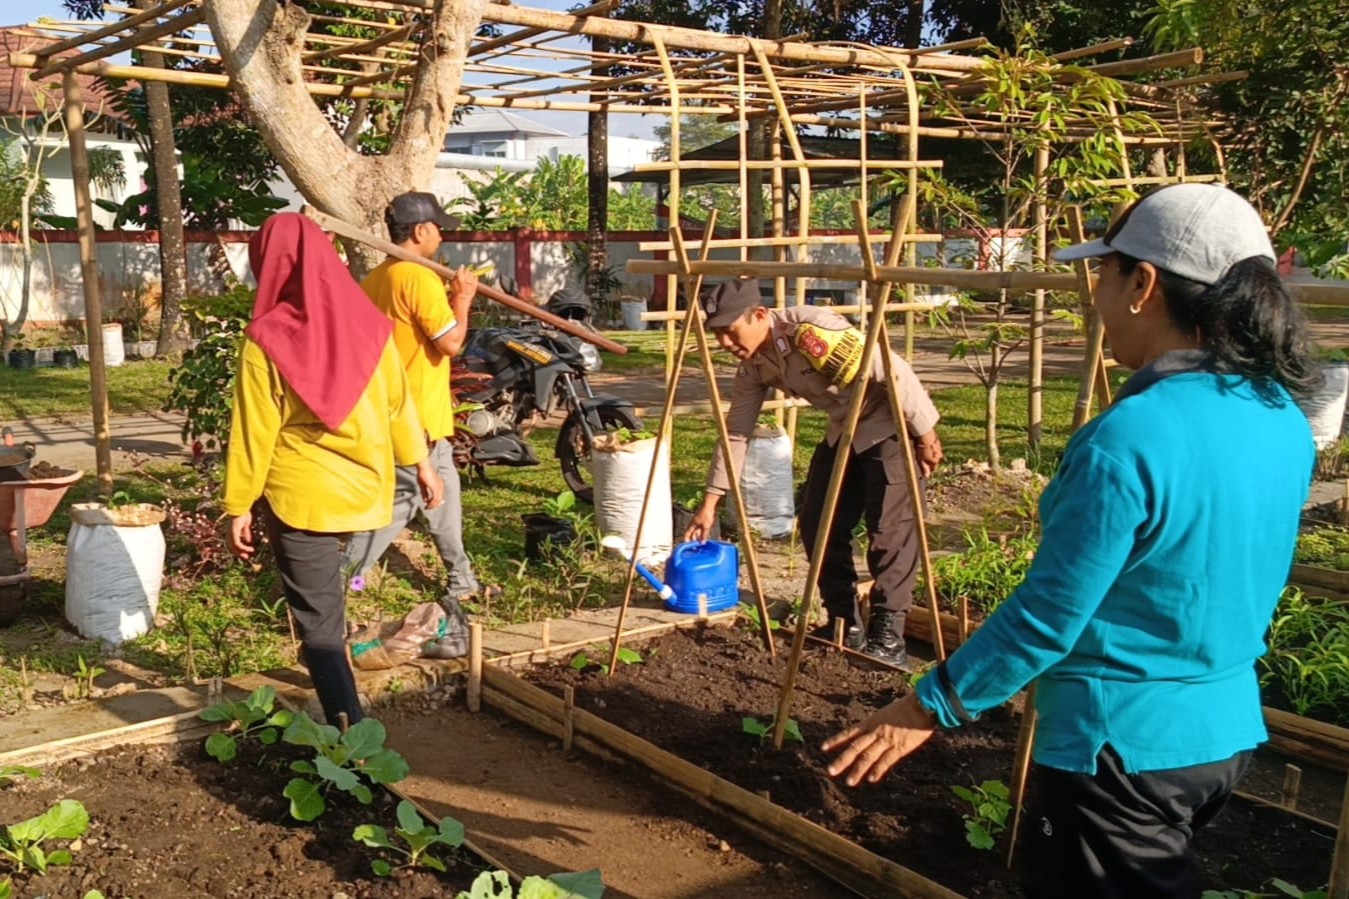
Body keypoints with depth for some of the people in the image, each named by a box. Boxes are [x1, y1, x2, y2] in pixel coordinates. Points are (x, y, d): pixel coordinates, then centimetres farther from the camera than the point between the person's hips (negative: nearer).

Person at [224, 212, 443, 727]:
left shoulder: (266, 338, -14)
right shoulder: (367, 322, -2)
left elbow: (253, 432, -11)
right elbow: (398, 401, 7)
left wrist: (239, 506, -3)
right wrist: (420, 463, 17)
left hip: (300, 496, -5)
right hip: (363, 485, 6)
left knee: (318, 621, 1)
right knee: (324, 608, 28)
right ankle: (335, 696, 41)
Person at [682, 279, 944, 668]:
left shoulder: (811, 329, -29)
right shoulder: (753, 366, -5)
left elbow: (893, 372, -25)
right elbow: (736, 432, 4)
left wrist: (925, 434, -19)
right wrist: (710, 503, 2)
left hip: (889, 425, -8)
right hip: (843, 430, 8)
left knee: (889, 527, -12)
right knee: (816, 523, 3)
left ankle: (887, 634, -2)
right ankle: (845, 622, 16)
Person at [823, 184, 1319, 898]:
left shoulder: (1129, 438, -28)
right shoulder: (1284, 420, -1)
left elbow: (1047, 614, -22)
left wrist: (930, 706, -10)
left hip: (1125, 744, -8)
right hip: (1227, 729, 8)